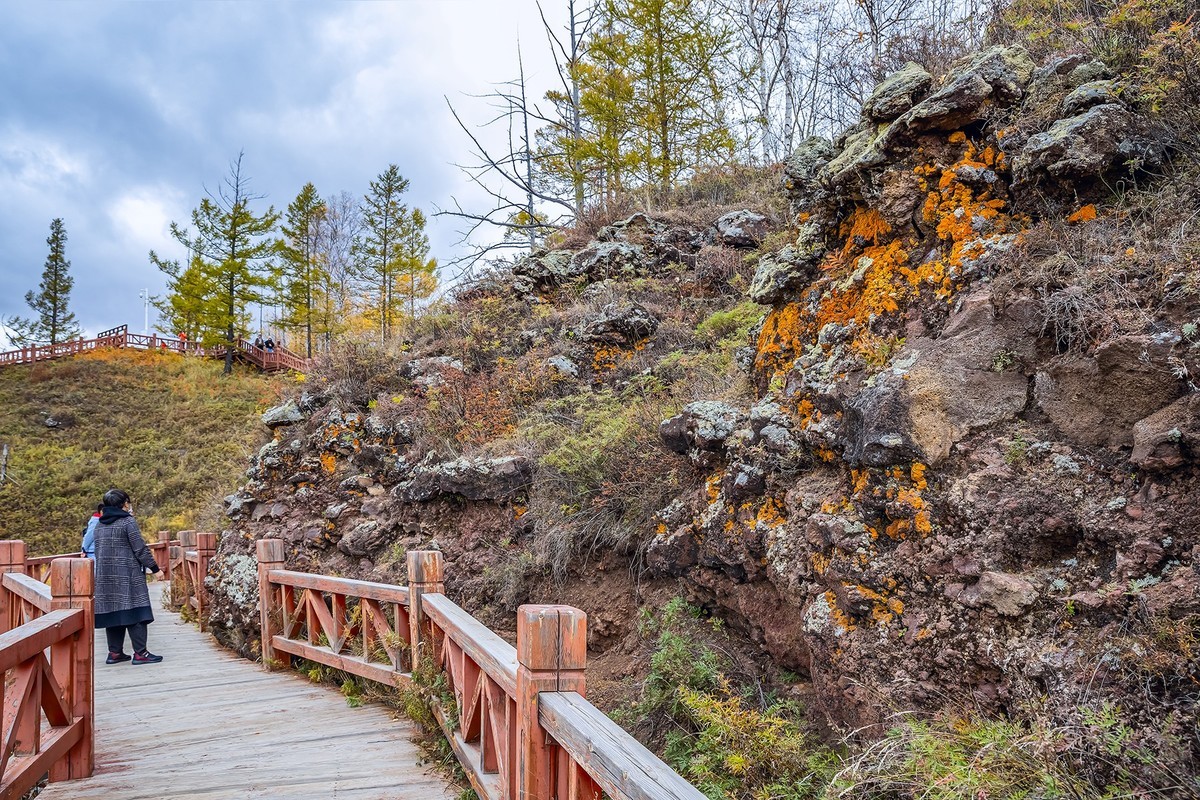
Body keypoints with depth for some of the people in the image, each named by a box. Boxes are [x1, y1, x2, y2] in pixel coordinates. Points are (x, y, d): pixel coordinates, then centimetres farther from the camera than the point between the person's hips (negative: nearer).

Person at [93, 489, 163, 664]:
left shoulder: (99, 525, 11)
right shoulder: (128, 521, -9)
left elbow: (98, 551, 17)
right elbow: (140, 549, -11)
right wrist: (155, 568, -5)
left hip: (105, 576, 7)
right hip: (128, 575, -7)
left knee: (113, 612, 11)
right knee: (134, 612, -5)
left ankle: (115, 652, 13)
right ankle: (140, 653, -6)